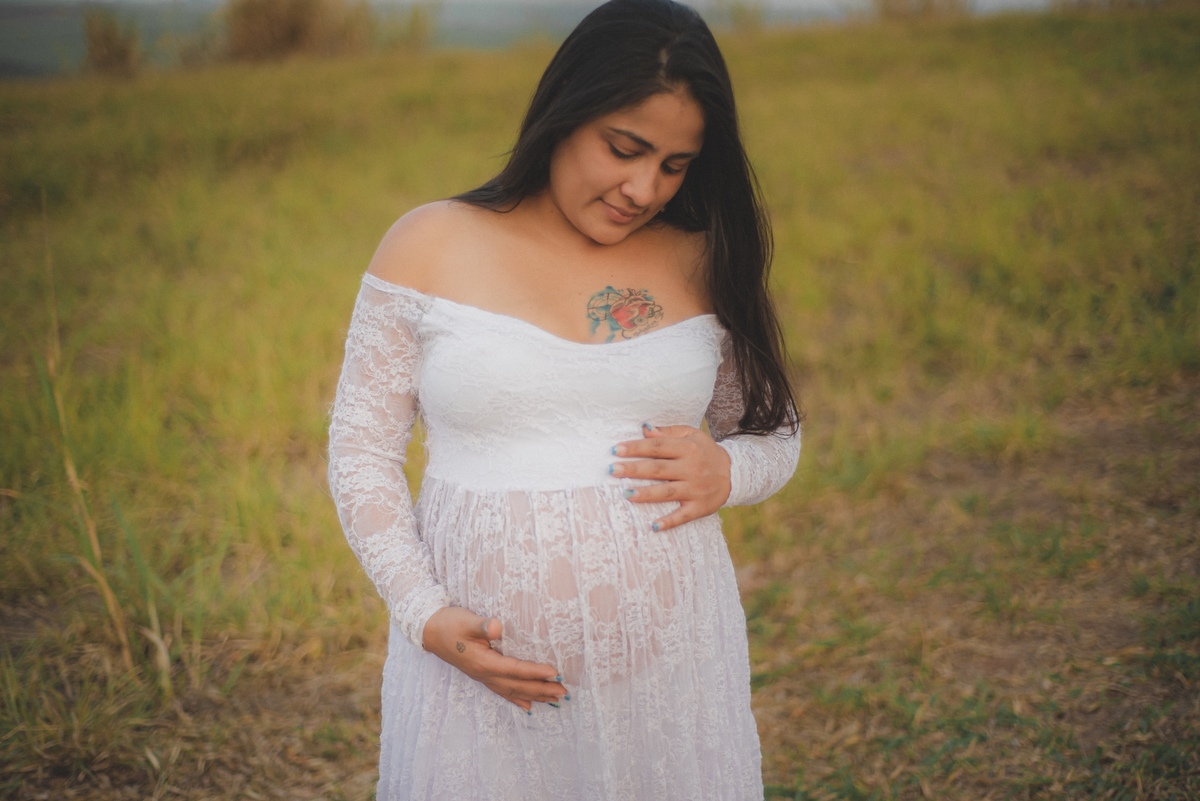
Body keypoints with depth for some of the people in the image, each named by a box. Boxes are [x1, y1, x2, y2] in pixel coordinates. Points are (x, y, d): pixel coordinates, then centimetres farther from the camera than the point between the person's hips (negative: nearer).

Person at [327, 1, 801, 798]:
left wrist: (726, 473, -9)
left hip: (672, 664, 2)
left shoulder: (703, 267, 5)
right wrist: (427, 616, -11)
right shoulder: (428, 248, -1)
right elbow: (361, 447, 0)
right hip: (480, 664, -2)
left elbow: (777, 435, 14)